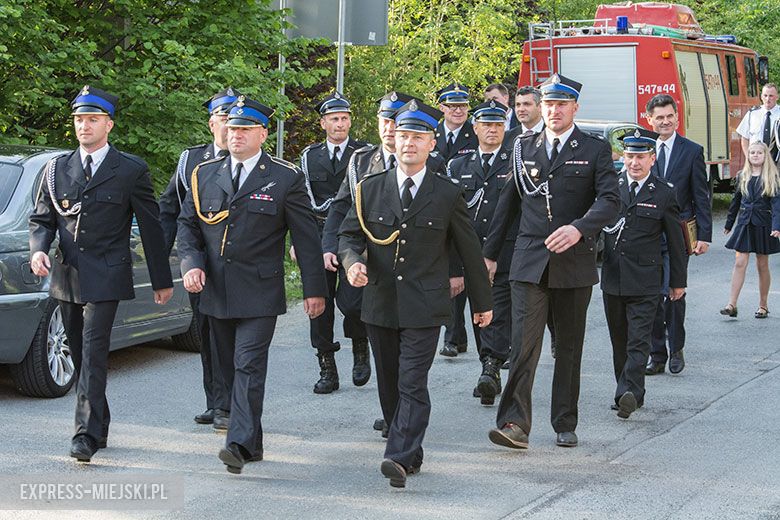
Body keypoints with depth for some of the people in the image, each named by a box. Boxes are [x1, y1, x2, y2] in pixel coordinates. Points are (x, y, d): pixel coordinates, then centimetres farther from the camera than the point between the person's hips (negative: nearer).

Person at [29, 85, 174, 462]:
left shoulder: (131, 171, 0)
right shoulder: (57, 169, 11)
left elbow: (150, 228, 4)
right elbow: (42, 218, 15)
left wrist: (162, 281, 6)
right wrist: (39, 249, -7)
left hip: (105, 276, -5)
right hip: (66, 276, 5)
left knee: (93, 354, -13)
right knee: (80, 355, 11)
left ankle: (87, 434, -15)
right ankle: (99, 426, 23)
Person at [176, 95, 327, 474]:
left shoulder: (285, 179, -2)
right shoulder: (205, 174, 9)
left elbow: (306, 238, 0)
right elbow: (187, 224, 14)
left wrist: (314, 289, -1)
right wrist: (191, 262, -4)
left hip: (259, 293, -5)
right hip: (216, 293, 5)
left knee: (249, 366, -14)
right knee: (229, 368, 11)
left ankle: (241, 443, -19)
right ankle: (253, 442, 22)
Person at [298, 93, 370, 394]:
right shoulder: (310, 156, 11)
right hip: (318, 237, 3)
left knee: (349, 302, -14)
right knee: (319, 304, 3)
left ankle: (360, 347, 16)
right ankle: (327, 370, 13)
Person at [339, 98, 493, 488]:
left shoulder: (447, 194, 2)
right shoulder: (370, 189, 6)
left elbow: (469, 249, 8)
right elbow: (349, 235, 10)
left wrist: (482, 302, 14)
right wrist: (353, 261, -13)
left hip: (424, 307, -3)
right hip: (379, 304, 3)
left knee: (412, 384, -13)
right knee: (389, 385, 10)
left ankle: (399, 457, -20)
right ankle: (410, 454, 23)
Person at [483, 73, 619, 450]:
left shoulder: (595, 150, 3)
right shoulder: (523, 148, 11)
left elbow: (609, 200, -9)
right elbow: (508, 203, 16)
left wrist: (579, 228, -27)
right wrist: (490, 253, 15)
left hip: (574, 263, -1)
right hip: (529, 260, 1)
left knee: (569, 346, 9)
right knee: (523, 342, -10)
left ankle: (565, 425, 18)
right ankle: (515, 424, -13)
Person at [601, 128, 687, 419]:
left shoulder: (664, 194, 0)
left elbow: (675, 242, 6)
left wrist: (678, 281, 9)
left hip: (645, 282, -3)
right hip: (612, 278, 3)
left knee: (638, 341, -11)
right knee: (619, 341, 11)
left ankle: (628, 393, -20)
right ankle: (631, 394, 23)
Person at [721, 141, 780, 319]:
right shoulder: (743, 176, 7)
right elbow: (736, 201, 16)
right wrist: (729, 224, 21)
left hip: (763, 225, -2)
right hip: (744, 223, 2)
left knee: (762, 265, 7)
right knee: (740, 263, -6)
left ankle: (763, 305, 18)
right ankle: (732, 305, -9)